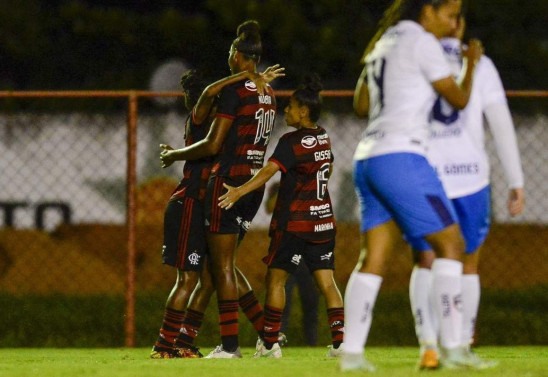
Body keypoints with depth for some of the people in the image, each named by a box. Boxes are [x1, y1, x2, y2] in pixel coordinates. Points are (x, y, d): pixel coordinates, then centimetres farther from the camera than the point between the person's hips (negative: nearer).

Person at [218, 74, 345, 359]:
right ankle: (340, 341, -8)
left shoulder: (291, 142, -13)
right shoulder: (324, 139, 9)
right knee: (326, 280, 2)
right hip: (323, 219, 6)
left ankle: (270, 343, 5)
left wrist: (239, 191, -35)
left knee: (275, 278, 4)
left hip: (294, 221, -6)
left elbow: (269, 170, -26)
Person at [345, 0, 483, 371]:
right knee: (450, 243, -3)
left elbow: (361, 106, 27)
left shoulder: (382, 43, 18)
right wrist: (472, 63, 18)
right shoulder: (422, 42, -7)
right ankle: (452, 348, -8)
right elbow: (459, 99, 0)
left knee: (374, 258, 6)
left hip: (368, 157, 9)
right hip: (401, 157, -8)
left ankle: (352, 352, -1)